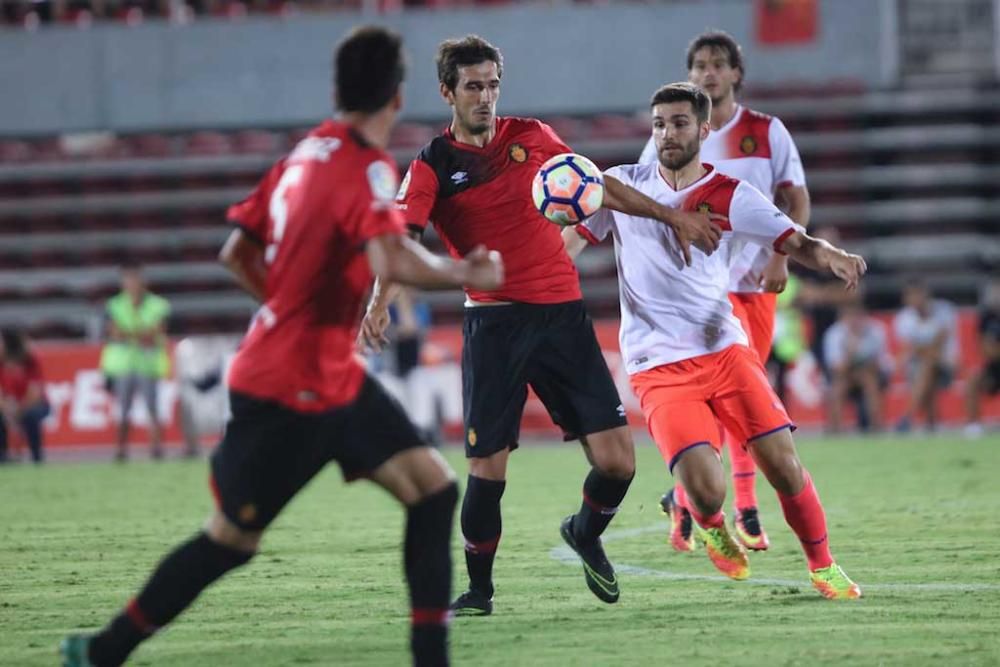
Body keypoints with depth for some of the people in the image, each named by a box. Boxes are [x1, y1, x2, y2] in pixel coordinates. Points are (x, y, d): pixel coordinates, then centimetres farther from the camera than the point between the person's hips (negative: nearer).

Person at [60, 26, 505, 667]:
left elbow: (236, 253, 13)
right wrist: (468, 274, -21)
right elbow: (392, 261, -36)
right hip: (291, 386, -9)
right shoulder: (366, 167, -19)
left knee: (433, 487, 1)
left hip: (332, 374, 9)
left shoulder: (307, 152, 6)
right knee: (231, 541, 2)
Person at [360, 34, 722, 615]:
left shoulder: (532, 137, 8)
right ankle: (479, 588, 12)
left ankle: (586, 534, 28)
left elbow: (600, 187, 22)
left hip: (563, 312, 3)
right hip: (495, 322, -3)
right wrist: (381, 302, -35)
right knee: (488, 467, -8)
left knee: (617, 461, -4)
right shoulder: (433, 168, -3)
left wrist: (671, 216, 23)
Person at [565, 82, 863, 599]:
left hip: (724, 348, 1)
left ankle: (822, 566, 15)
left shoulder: (729, 196, 1)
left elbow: (796, 242, -5)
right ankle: (712, 530, 18)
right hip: (659, 367, -1)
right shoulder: (621, 185, 5)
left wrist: (832, 257, -27)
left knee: (783, 464, -9)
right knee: (705, 491, -19)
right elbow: (569, 242, 12)